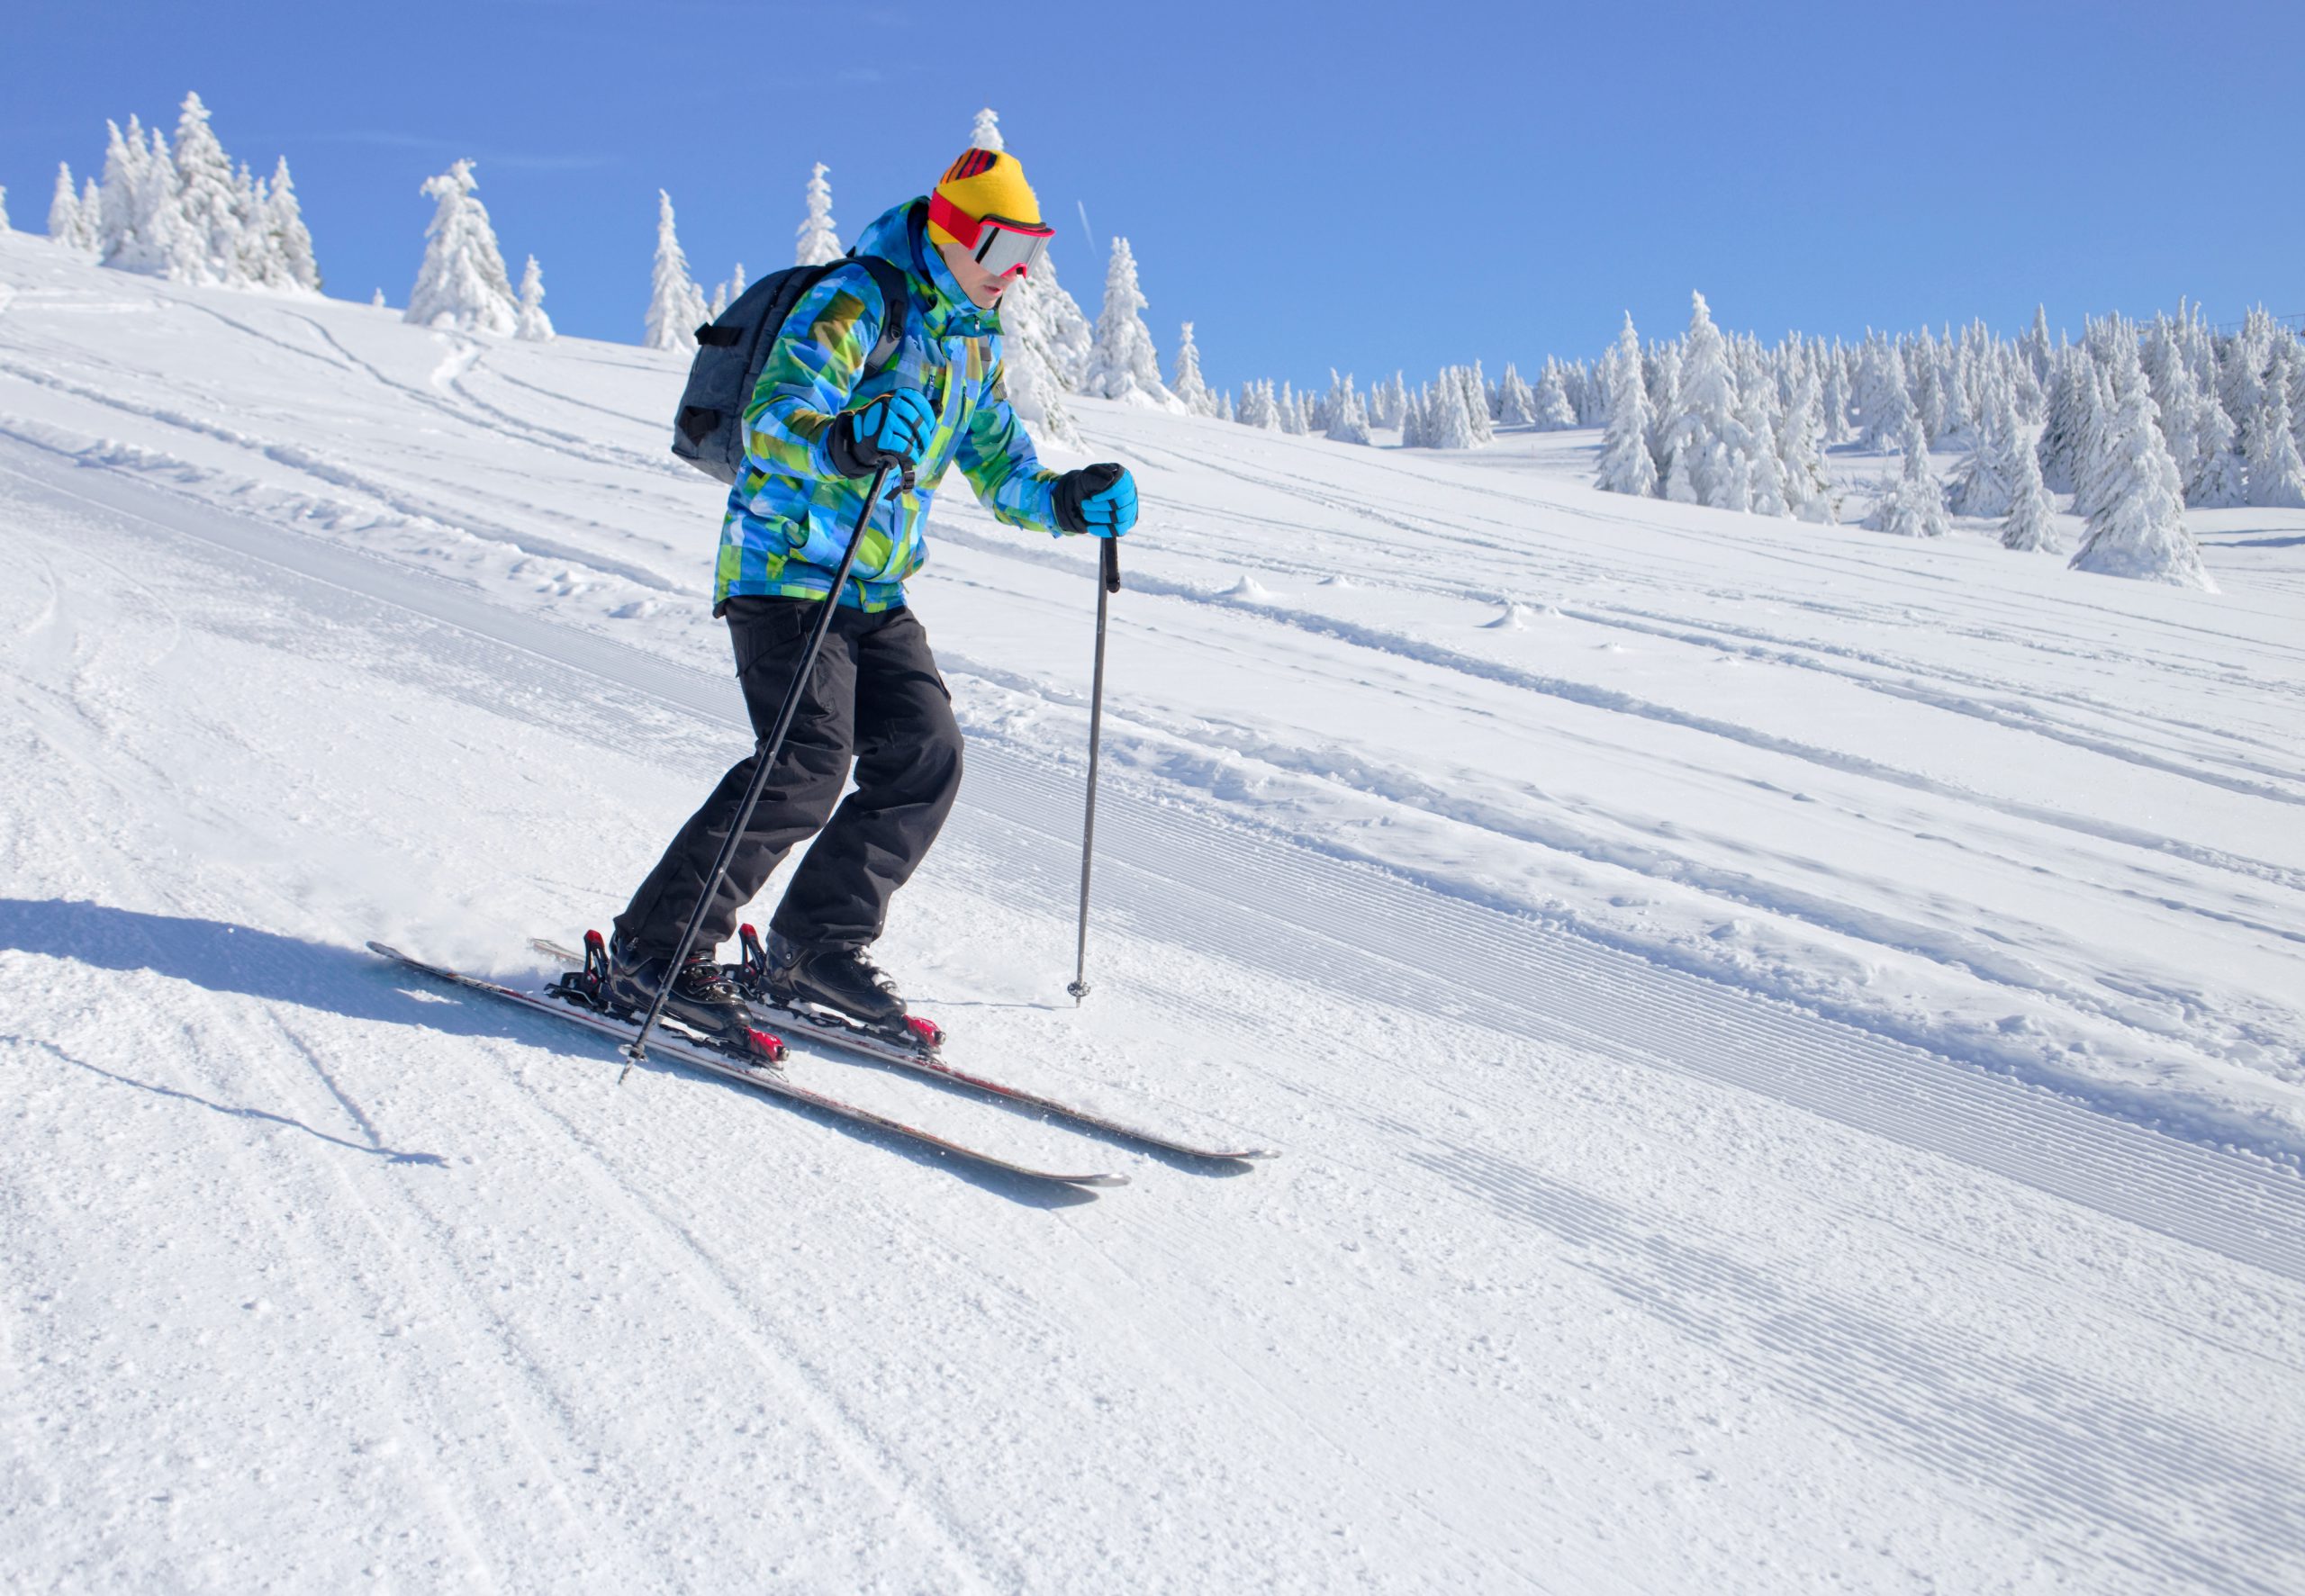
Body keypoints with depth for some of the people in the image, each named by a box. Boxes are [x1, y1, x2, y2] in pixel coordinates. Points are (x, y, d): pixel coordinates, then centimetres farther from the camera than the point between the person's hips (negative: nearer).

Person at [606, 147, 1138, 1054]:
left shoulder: (975, 340, 14)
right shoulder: (857, 302, -12)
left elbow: (998, 468, 21)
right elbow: (767, 423, -24)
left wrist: (1070, 500, 1)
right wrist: (849, 440, -45)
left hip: (875, 589, 8)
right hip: (785, 570, -8)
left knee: (926, 758, -4)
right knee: (809, 764, -20)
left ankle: (818, 949, 8)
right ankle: (655, 952, -11)